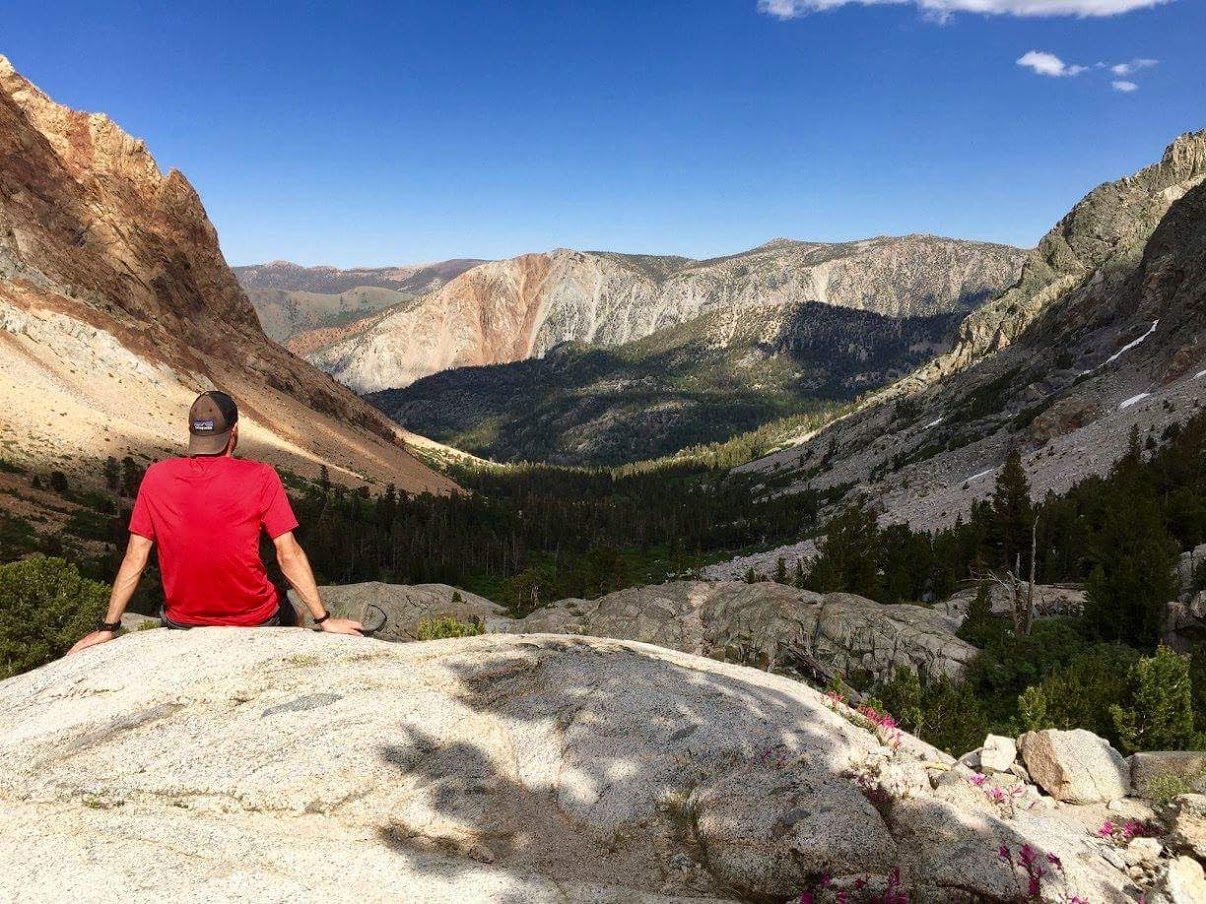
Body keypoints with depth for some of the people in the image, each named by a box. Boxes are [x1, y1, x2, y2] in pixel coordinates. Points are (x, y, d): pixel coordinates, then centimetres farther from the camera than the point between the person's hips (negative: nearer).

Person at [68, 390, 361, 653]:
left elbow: (135, 559, -5)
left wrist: (107, 628, 6)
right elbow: (289, 556, -17)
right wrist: (325, 621, -9)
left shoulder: (156, 477, -9)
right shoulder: (261, 477, -18)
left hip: (183, 624, 3)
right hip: (255, 622, -3)